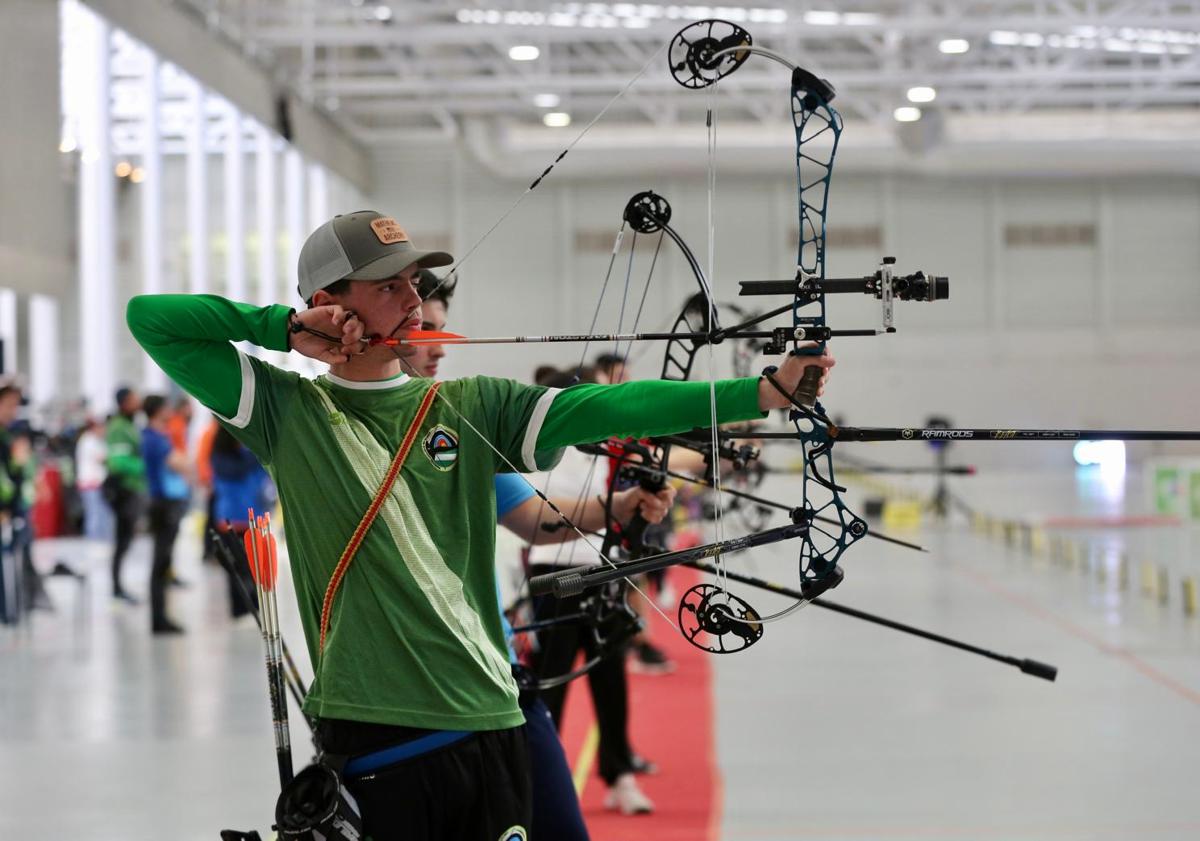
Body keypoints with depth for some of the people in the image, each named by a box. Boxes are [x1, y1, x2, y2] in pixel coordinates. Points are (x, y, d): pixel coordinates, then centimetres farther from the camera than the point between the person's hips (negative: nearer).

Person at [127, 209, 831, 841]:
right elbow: (150, 318, 1)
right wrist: (290, 330, -4)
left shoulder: (471, 408, 10)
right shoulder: (290, 411, 3)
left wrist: (763, 392, -11)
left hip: (491, 723, 4)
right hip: (375, 736, -3)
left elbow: (600, 408, -1)